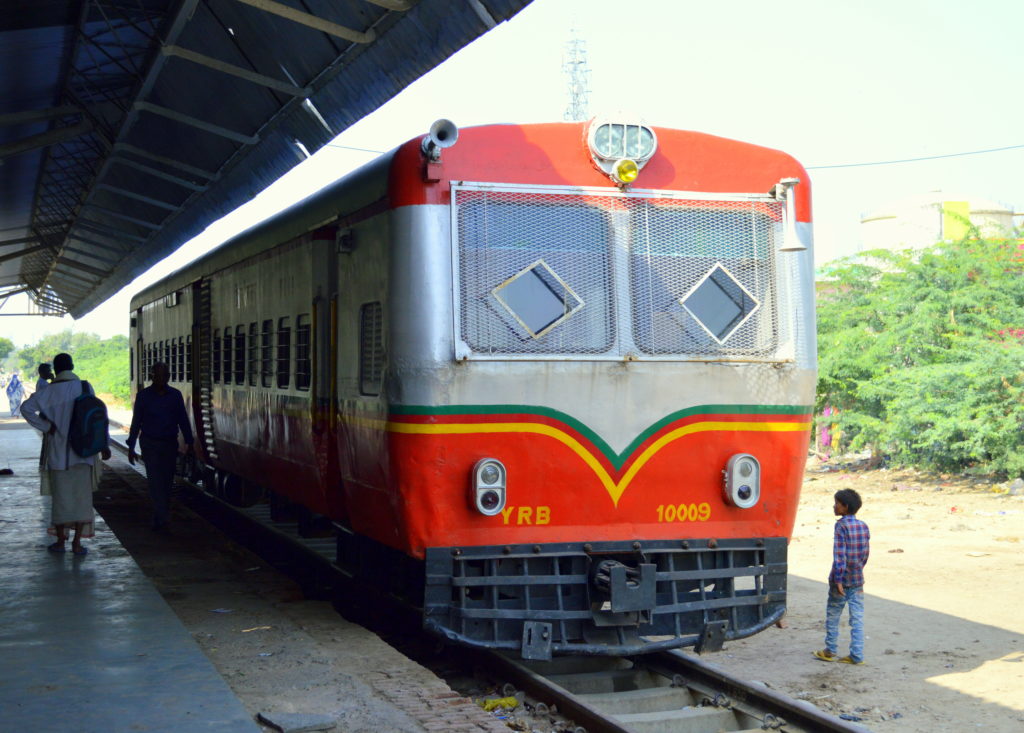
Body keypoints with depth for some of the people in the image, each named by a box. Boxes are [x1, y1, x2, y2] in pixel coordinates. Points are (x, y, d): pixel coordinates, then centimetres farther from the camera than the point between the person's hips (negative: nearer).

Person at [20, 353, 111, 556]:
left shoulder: (50, 391, -7)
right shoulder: (85, 387, -4)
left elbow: (26, 408, -18)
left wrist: (46, 426, -10)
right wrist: (103, 444, 0)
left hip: (58, 450, 0)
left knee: (61, 495, 11)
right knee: (81, 496, 6)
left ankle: (60, 540, 18)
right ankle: (77, 542, 4)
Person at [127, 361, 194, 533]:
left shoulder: (175, 395, 5)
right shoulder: (143, 395, -1)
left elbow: (183, 420, 9)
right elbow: (136, 422, 2)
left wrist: (189, 442, 5)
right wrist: (131, 447, 0)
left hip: (170, 444, 3)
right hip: (150, 444, -3)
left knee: (166, 484, 5)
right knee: (156, 482, -11)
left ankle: (158, 521, 15)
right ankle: (163, 521, -17)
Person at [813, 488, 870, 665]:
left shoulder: (841, 526, -13)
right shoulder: (863, 526, 6)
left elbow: (840, 554, -19)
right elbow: (865, 554, 11)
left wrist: (838, 580, -21)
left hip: (841, 580, -5)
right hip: (858, 581, 5)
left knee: (832, 617, 9)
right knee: (857, 619, 6)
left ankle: (830, 652, 17)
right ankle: (857, 656, 5)